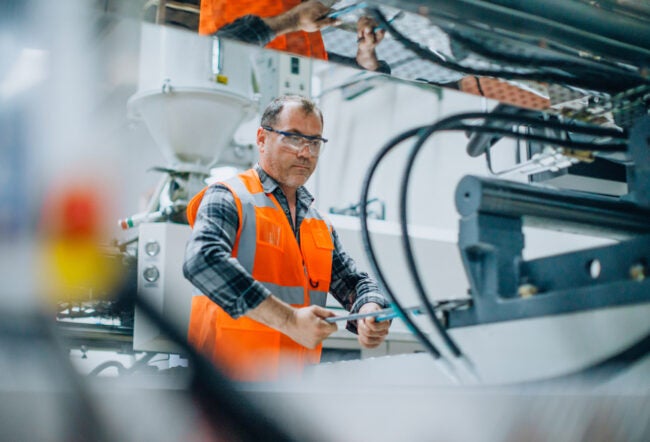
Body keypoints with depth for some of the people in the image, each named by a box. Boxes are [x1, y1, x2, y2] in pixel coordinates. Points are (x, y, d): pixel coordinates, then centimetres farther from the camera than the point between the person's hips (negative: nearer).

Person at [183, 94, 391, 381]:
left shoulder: (320, 224, 20)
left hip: (296, 381, 6)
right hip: (231, 372, -6)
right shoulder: (229, 199, -3)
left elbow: (352, 280, 24)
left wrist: (370, 312, -2)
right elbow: (202, 260, -21)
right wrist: (289, 320, -25)